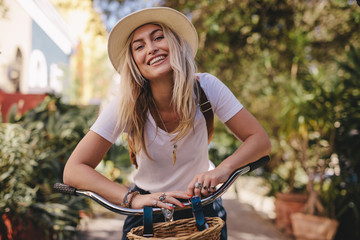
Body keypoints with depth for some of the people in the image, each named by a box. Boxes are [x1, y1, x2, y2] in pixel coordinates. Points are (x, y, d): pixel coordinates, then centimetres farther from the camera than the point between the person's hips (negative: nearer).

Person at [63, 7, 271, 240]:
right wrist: (132, 198, -39)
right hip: (148, 209, 0)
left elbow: (260, 140, -19)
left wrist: (223, 169, -38)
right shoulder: (127, 105, -23)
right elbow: (74, 170, -25)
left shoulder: (206, 87, -22)